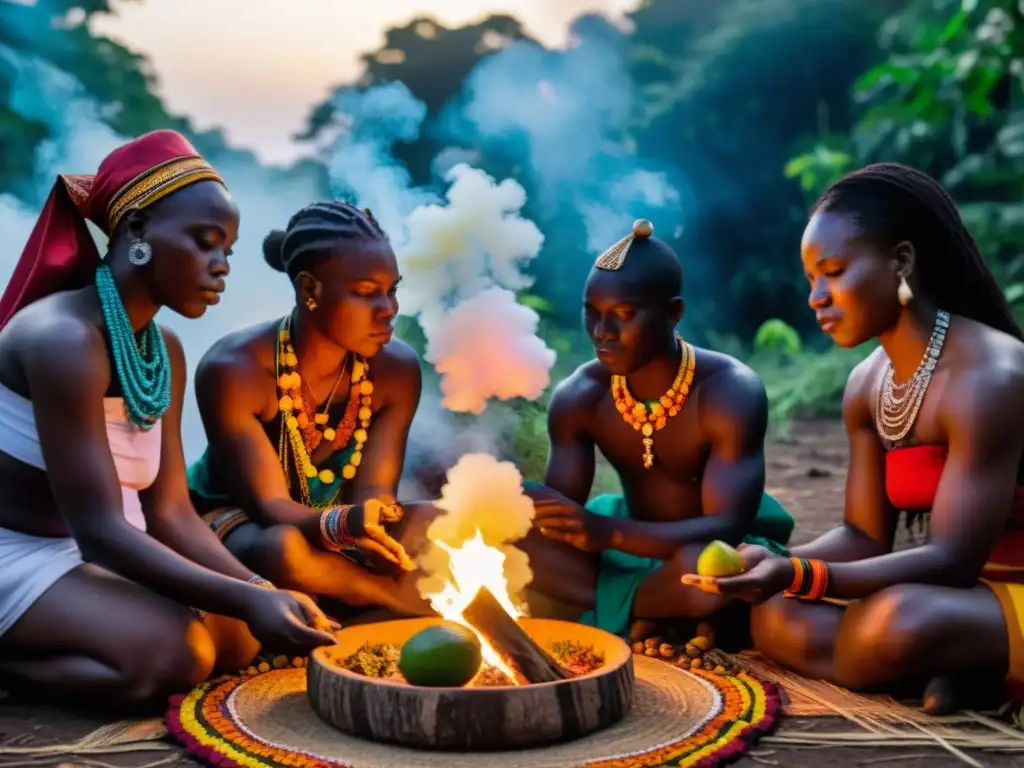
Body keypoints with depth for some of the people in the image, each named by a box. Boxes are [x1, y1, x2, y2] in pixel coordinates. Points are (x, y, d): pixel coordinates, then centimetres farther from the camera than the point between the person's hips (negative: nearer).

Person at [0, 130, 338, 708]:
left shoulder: (166, 352, 4)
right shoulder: (63, 338, -23)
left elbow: (169, 512, 0)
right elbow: (98, 528, -27)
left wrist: (261, 593, -15)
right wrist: (248, 599, -32)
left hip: (84, 556, 9)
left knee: (239, 637, -3)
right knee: (170, 654, -27)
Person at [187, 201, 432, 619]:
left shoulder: (397, 368, -14)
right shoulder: (234, 370, -27)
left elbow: (373, 492, -14)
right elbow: (271, 505, -28)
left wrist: (369, 523, -39)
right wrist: (341, 524, -50)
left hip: (329, 526, 4)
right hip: (229, 522, -3)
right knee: (284, 550, -39)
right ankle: (422, 607, -18)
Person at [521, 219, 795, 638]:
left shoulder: (730, 392, -25)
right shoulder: (579, 397, -10)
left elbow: (728, 528, -31)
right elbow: (562, 516, -9)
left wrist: (608, 533, -46)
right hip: (638, 545, 4)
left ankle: (613, 605, -8)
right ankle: (654, 613, -15)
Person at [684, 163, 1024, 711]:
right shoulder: (866, 388, 3)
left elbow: (953, 558, -27)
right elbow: (865, 535, 3)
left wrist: (798, 576, -37)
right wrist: (776, 565, -17)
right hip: (959, 597, 8)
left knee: (896, 621, -37)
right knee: (777, 619, -7)